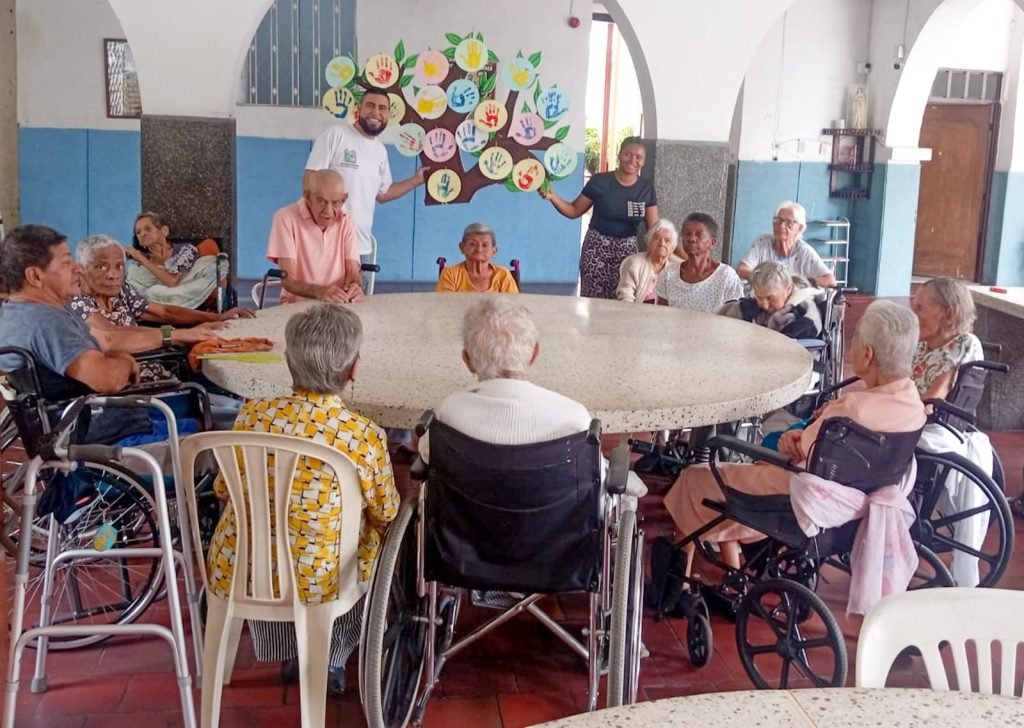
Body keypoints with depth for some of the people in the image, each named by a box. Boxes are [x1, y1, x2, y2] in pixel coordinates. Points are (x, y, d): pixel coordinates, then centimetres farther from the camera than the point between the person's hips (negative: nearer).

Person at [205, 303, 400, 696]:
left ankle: (290, 652, 46)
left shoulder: (252, 415, -13)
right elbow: (386, 516, -5)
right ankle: (331, 659, 35)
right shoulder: (366, 437, -22)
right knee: (376, 539, 28)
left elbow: (224, 490, 4)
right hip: (317, 582, -3)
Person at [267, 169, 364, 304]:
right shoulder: (285, 218, -6)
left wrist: (356, 286, -25)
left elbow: (353, 272, 0)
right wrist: (320, 291, -33)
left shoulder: (346, 221, 8)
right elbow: (288, 280, -14)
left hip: (338, 305, 3)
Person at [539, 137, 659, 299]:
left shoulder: (646, 188, 1)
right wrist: (553, 197, -14)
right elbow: (574, 211, 2)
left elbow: (654, 227, 3)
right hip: (597, 247, -2)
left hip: (626, 250, 2)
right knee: (592, 299, -7)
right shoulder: (599, 181, -6)